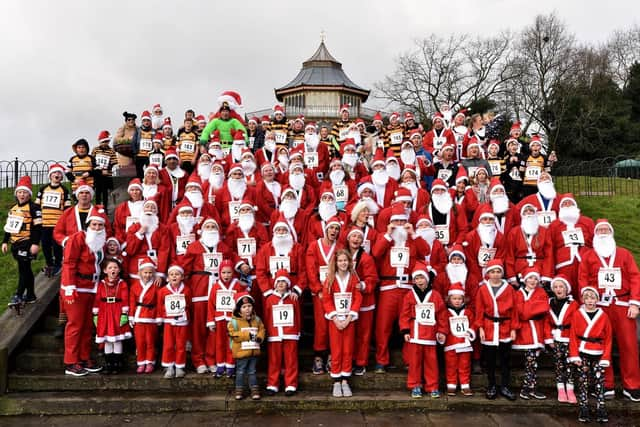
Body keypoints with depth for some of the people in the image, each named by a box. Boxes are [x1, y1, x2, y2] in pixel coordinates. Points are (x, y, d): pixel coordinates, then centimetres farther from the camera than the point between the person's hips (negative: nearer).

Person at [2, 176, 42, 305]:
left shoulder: (34, 208, -9)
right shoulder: (13, 208, 16)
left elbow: (38, 227, -14)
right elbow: (8, 226, 21)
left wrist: (35, 243, -20)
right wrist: (5, 242, 16)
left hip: (27, 243, -8)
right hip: (16, 243, 8)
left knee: (23, 269, -8)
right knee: (26, 269, 13)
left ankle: (19, 295, -6)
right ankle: (30, 295, 20)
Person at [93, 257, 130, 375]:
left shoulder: (122, 284, -2)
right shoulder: (101, 284, 2)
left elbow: (125, 300, -5)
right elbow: (97, 300, 2)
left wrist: (124, 314, -9)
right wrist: (95, 314, 0)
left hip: (118, 314, -2)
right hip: (105, 315, 2)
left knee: (117, 340, 4)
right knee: (106, 340, 9)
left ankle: (118, 363, 14)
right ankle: (108, 363, 19)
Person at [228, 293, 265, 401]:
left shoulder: (257, 320, 7)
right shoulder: (234, 321, -9)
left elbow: (262, 329, 10)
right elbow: (234, 335, -16)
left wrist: (259, 337, -11)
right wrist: (247, 335, -20)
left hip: (254, 351, 4)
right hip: (241, 351, -4)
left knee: (252, 371, 13)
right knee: (240, 372, 8)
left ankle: (255, 390, 19)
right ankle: (239, 391, 18)